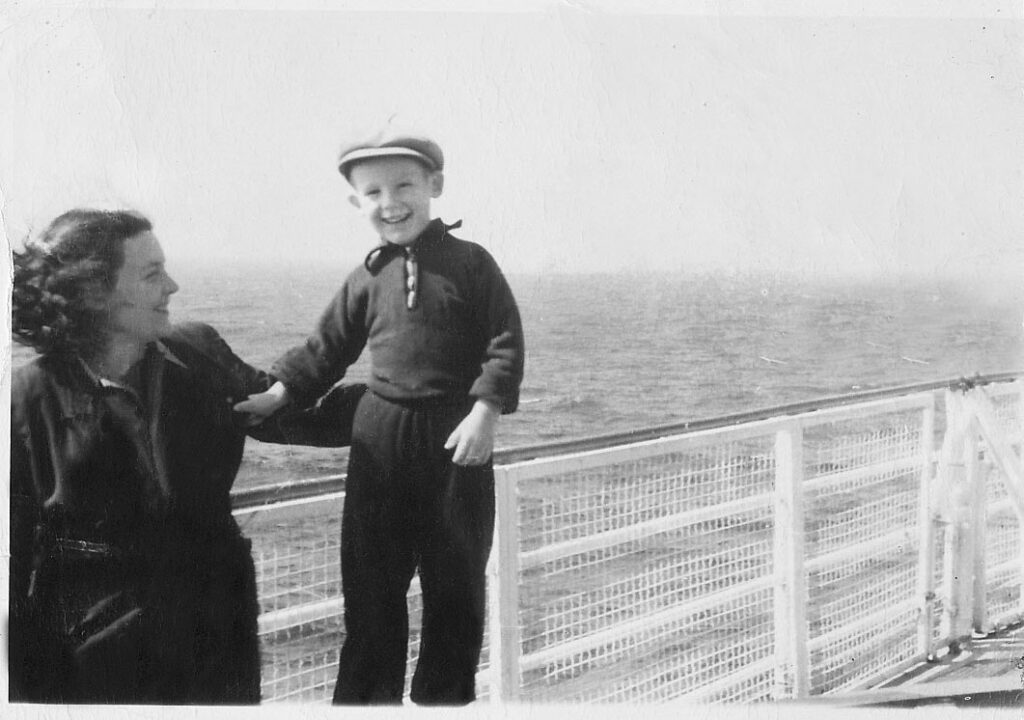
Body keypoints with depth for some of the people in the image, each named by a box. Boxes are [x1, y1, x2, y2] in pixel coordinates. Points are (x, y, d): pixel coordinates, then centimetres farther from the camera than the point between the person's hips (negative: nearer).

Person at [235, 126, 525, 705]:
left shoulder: (471, 264, -4)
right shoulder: (368, 279, 5)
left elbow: (505, 344, -7)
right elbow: (327, 349, 9)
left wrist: (485, 412, -17)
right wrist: (278, 394, -4)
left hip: (456, 437, -2)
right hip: (381, 438, 3)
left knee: (456, 578, 9)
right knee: (371, 578, 6)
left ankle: (445, 692, 24)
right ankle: (366, 695, 16)